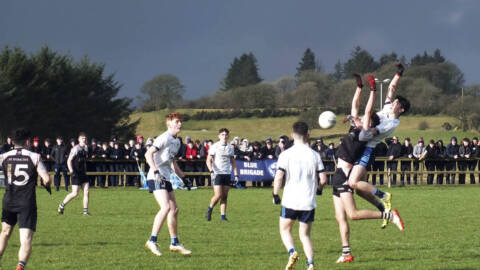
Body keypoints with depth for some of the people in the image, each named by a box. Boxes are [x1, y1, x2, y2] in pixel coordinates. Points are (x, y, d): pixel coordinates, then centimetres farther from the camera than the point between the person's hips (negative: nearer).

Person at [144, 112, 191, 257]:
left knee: (174, 209, 10)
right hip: (156, 178, -10)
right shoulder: (164, 138, -12)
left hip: (166, 178, 10)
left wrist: (182, 176, 28)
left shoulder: (176, 142, 17)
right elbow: (148, 154, -19)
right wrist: (156, 171, -29)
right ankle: (152, 241, -19)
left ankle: (174, 243, 19)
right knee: (166, 207, -21)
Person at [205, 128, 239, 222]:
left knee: (225, 196, 1)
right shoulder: (215, 146, -5)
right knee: (218, 195, -12)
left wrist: (236, 174, 10)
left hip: (227, 174, 4)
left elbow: (233, 162, 17)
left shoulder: (230, 147, 10)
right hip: (217, 174, -4)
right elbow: (209, 160, -7)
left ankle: (223, 216, 4)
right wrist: (211, 171, -21)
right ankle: (210, 209, 14)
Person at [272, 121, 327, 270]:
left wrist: (275, 195, 1)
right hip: (309, 202, 2)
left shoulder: (286, 154, -6)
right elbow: (323, 179, -2)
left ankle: (292, 252, -10)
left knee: (285, 230, 16)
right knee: (305, 235, 11)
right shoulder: (315, 155, 0)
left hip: (290, 201, -2)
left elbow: (279, 177, -12)